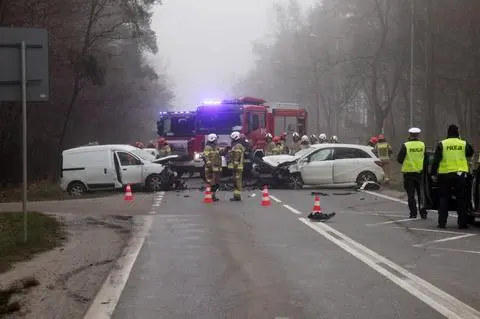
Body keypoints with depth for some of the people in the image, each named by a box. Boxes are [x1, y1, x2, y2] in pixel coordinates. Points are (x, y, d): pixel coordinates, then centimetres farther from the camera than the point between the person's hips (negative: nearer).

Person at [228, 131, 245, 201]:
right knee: (236, 182, 11)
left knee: (237, 182, -10)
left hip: (237, 167, -11)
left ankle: (237, 196, -10)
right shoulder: (236, 146, 21)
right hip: (237, 167, 11)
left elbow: (237, 158, -21)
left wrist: (234, 166, -23)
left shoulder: (237, 146, -14)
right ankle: (236, 196, 14)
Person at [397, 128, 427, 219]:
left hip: (409, 172, -2)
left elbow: (399, 159, -7)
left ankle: (413, 213, 3)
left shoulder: (406, 145, -9)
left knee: (411, 194, 5)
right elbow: (426, 159, 4)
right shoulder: (422, 145, -2)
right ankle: (423, 213, 8)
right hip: (420, 171, 2)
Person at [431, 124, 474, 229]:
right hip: (460, 174, 0)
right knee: (461, 199, 6)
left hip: (445, 175, 0)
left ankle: (442, 222, 3)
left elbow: (436, 160, -4)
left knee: (444, 199, 7)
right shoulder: (464, 144, 0)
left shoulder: (441, 144, -2)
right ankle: (462, 223, 4)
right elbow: (470, 153, 18)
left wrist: (433, 173, 2)